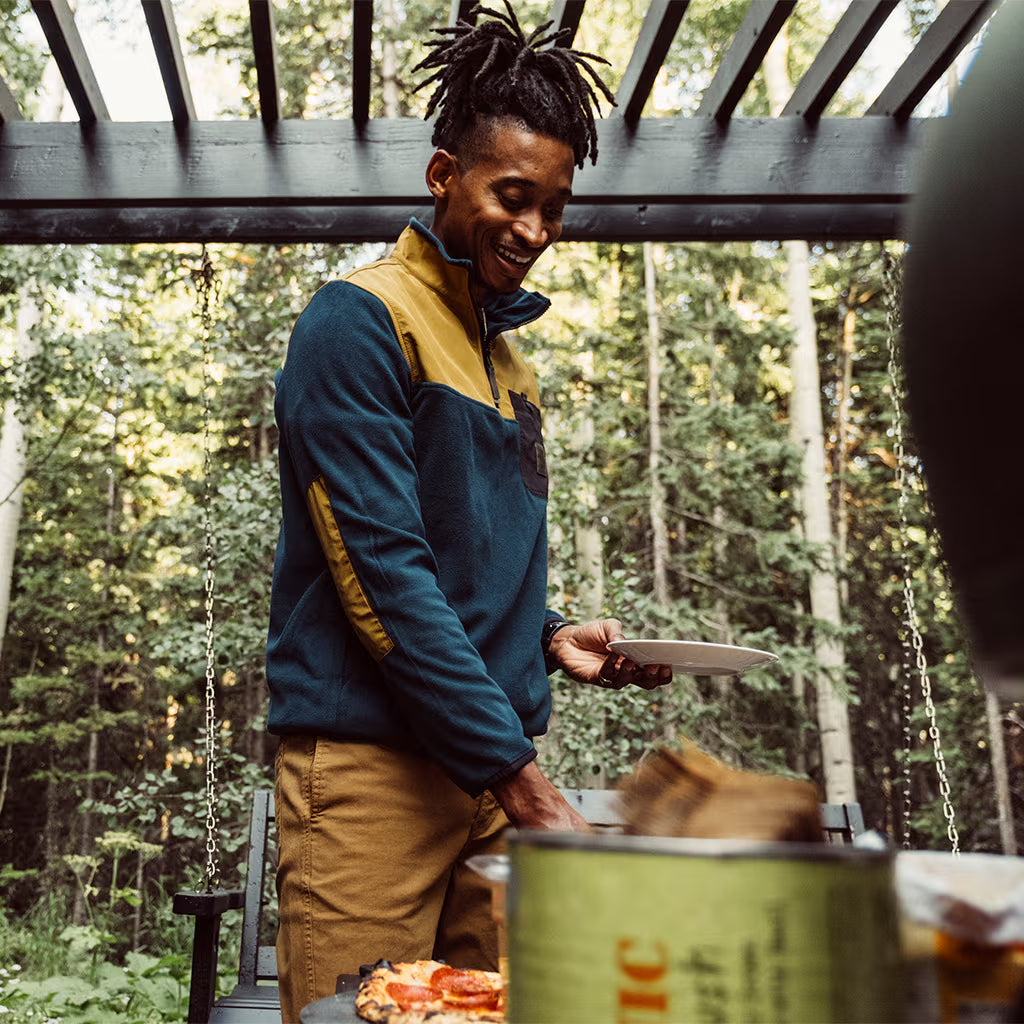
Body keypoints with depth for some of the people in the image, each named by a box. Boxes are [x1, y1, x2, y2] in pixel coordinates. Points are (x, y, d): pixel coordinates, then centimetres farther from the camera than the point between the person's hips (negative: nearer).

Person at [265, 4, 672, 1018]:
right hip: (368, 755, -7)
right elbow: (382, 571, -16)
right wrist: (520, 776, -17)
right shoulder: (358, 319, -7)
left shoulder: (507, 360, 17)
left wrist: (550, 637, 3)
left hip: (496, 763, 7)